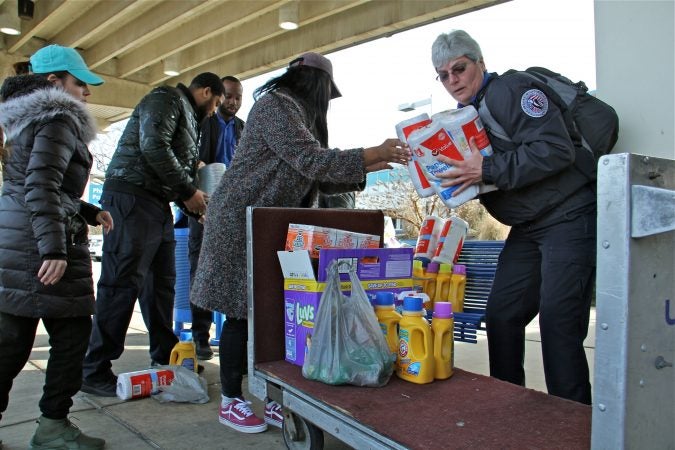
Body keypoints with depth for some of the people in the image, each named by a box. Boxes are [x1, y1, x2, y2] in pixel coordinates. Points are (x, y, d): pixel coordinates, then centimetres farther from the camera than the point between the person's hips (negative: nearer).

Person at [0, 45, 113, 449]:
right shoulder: (58, 119, -9)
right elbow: (41, 185, -22)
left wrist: (89, 212, 21)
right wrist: (54, 248, -26)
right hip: (40, 246, -10)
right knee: (72, 333, 1)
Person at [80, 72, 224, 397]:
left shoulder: (188, 116, 27)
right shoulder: (166, 99, -2)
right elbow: (153, 146, -18)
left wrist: (193, 203, 15)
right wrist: (188, 191, -13)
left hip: (158, 205, 10)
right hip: (132, 198, -10)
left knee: (161, 282, 11)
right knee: (123, 283, -10)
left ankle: (164, 358, 21)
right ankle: (94, 372, -3)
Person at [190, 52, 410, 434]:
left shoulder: (299, 115, 16)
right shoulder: (275, 105, -13)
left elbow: (318, 179, 12)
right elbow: (309, 161, -23)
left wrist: (368, 168, 5)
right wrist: (371, 154, -19)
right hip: (243, 222, -9)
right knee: (243, 312, -3)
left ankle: (273, 399, 14)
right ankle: (230, 402, 10)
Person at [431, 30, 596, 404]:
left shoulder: (510, 90, -12)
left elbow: (556, 149, -24)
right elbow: (479, 177, 20)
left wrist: (487, 170, -25)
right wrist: (456, 175, 0)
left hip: (570, 216, -9)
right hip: (527, 228, 9)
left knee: (557, 321, -11)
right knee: (501, 316, 7)